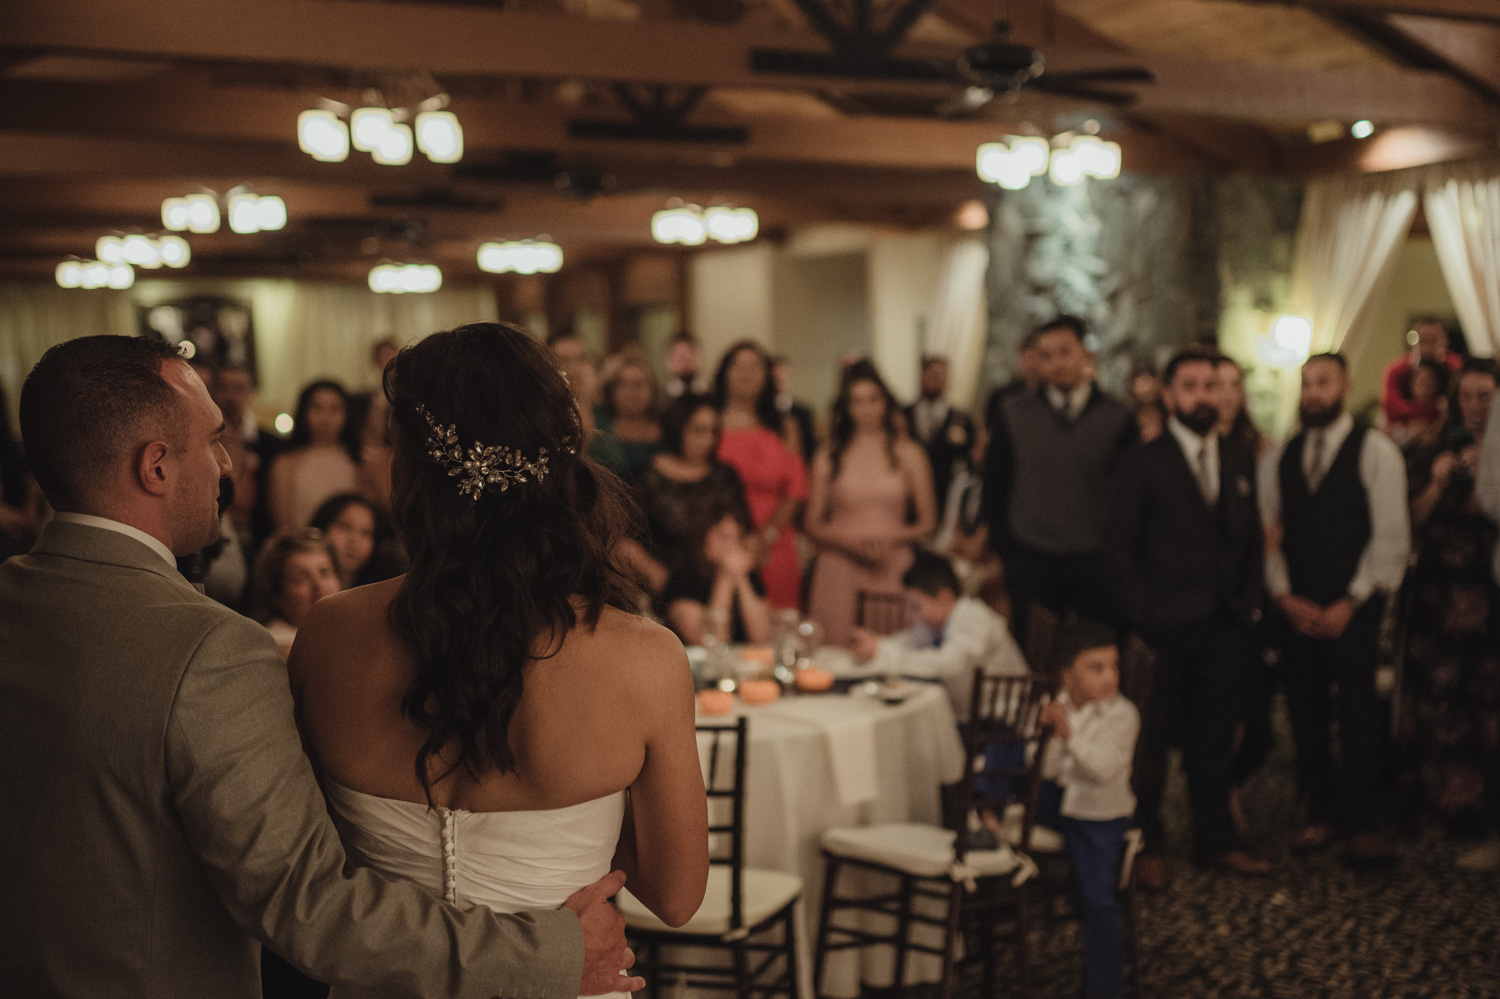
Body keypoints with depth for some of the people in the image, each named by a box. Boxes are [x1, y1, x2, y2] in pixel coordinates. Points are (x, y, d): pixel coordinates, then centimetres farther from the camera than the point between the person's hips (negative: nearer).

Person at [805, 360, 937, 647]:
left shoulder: (908, 453, 9)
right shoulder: (828, 456, 9)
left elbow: (927, 522, 10)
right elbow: (812, 526, 9)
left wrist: (893, 539, -8)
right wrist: (850, 543, -8)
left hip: (892, 569, 0)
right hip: (839, 568, 0)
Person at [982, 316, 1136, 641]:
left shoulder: (1116, 417, 2)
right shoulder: (1014, 414, 5)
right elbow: (993, 488, 8)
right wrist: (1006, 550, 2)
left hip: (1096, 564, 0)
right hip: (1031, 563, 1)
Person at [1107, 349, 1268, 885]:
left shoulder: (1240, 460, 11)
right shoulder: (1143, 463, -3)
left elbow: (1253, 538, 14)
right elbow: (1121, 544, -5)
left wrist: (1250, 601, 4)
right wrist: (1142, 615, -10)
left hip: (1228, 625, 4)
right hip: (1168, 625, -4)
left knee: (1216, 740, 12)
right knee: (1153, 742, 3)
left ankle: (1216, 840, 24)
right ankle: (1147, 846, 17)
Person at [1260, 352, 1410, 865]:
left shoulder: (1375, 451, -3)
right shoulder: (1279, 457, 10)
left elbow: (1391, 535, -7)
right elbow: (1269, 532, 9)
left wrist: (1351, 602, -10)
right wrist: (1285, 596, -3)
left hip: (1353, 607, -4)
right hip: (1297, 607, 4)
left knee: (1358, 712, -3)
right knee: (1306, 712, 6)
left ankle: (1363, 823, 6)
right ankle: (1322, 812, 18)